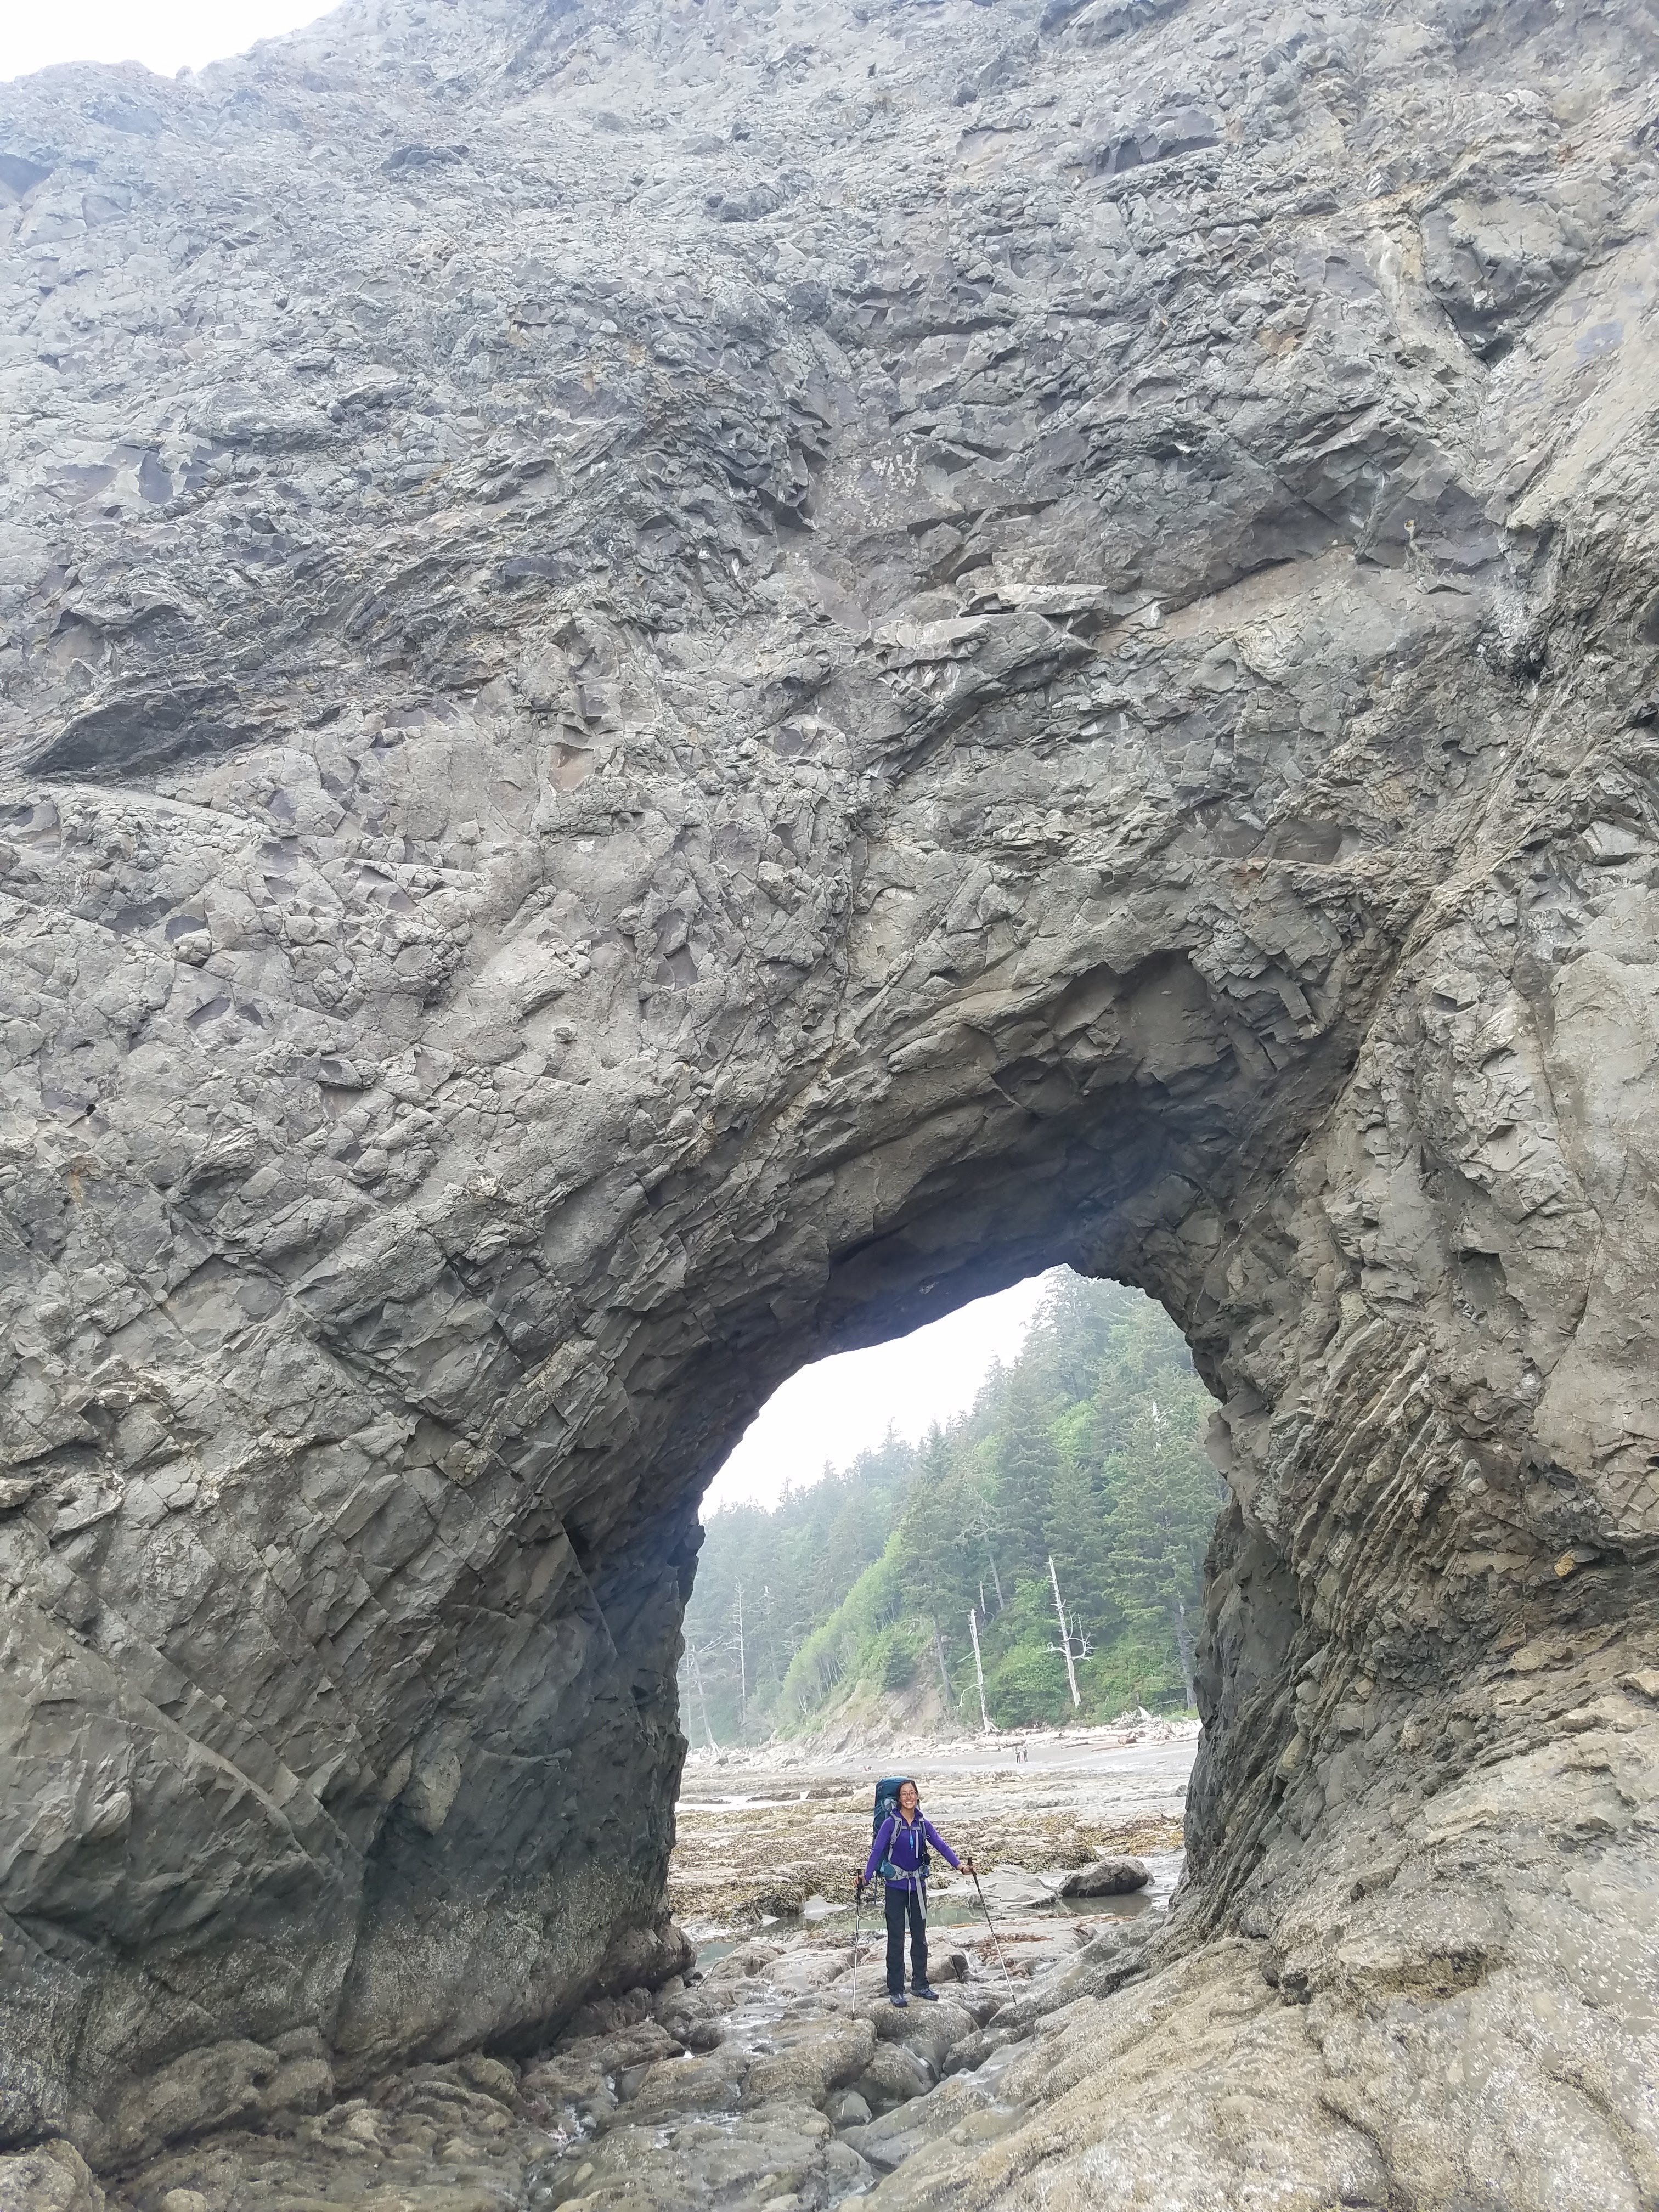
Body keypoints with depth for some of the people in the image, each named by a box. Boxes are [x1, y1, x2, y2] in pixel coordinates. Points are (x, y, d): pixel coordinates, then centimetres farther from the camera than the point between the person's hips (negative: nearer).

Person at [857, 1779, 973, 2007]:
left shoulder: (924, 1825, 4)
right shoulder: (891, 1823, -8)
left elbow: (941, 1845, -7)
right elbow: (877, 1851, -15)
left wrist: (959, 1863, -22)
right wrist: (866, 1876, -27)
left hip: (918, 1885, 4)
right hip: (896, 1886, -4)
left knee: (920, 1936, 11)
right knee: (896, 1938, -1)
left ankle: (920, 1985, 22)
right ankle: (895, 1990, 7)